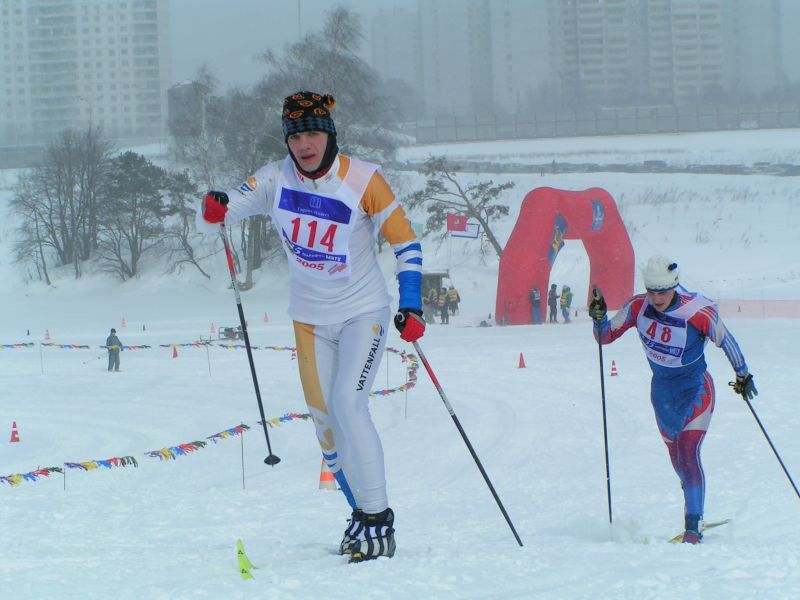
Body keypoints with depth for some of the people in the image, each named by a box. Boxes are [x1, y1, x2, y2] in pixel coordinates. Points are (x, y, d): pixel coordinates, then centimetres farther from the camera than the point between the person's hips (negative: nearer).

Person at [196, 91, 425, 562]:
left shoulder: (363, 181, -16)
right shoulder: (275, 180, -8)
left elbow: (405, 241, -8)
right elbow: (213, 221, -4)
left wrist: (411, 305, -18)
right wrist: (213, 212, -29)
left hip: (363, 312, -4)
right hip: (311, 318, 4)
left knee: (348, 404, -20)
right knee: (325, 419, 6)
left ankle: (379, 521, -15)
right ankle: (361, 513, 21)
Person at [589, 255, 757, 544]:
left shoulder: (700, 312, -25)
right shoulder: (638, 307, -15)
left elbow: (724, 340, -8)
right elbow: (605, 336, -6)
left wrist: (743, 374, -2)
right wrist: (598, 316, -26)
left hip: (695, 391, -5)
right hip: (662, 391, 5)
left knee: (688, 454, -20)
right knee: (677, 457, 17)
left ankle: (693, 527, -19)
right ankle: (695, 511, 39)